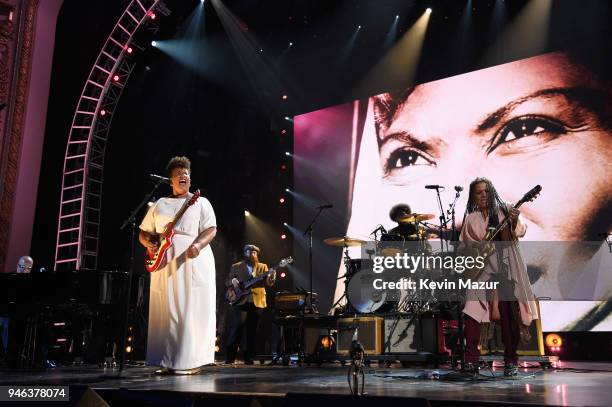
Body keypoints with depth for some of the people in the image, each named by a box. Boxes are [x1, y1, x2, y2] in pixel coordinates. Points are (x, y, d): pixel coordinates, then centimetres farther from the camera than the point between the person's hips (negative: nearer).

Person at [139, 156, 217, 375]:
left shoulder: (201, 202, 10)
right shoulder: (159, 204, 19)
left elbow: (211, 230, -3)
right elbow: (144, 232, 20)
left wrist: (198, 245, -22)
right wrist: (149, 243, -3)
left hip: (193, 264, -3)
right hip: (164, 266, 4)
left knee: (191, 312, -7)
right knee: (165, 313, 2)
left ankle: (192, 361, -4)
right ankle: (167, 362, 9)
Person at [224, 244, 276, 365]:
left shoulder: (263, 267, 13)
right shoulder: (236, 267, 12)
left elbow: (267, 283, 2)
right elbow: (227, 282, 11)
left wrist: (271, 278, -21)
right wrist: (232, 281, -12)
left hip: (257, 302, 2)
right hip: (240, 301, -1)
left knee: (252, 331, 2)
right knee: (237, 327, -10)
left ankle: (248, 358, 9)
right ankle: (230, 357, -3)